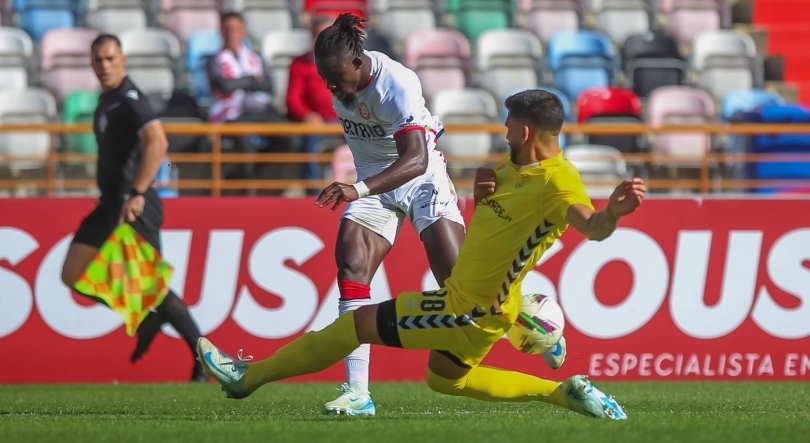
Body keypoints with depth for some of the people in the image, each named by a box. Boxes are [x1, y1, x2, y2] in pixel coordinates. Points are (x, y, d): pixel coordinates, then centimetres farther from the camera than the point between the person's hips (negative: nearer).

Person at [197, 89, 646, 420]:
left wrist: (614, 211, -66)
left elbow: (592, 227, -44)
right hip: (460, 294, 10)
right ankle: (565, 393, 23)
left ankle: (250, 375, 11)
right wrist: (482, 186, -3)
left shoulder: (557, 182, -26)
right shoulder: (518, 163, 3)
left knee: (359, 323, -3)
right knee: (444, 380, 30)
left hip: (473, 313, -10)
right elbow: (485, 209, 19)